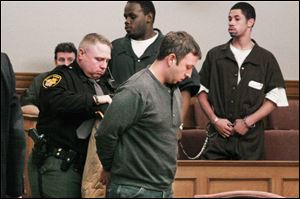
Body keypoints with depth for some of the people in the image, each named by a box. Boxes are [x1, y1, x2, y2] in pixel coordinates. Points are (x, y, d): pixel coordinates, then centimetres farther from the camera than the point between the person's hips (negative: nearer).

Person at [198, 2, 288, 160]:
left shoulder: (266, 59, 4)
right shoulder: (215, 55, 8)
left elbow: (274, 98, 2)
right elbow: (202, 90, 10)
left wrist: (248, 121, -8)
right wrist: (215, 119, -3)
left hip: (250, 137, -1)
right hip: (218, 135, 1)